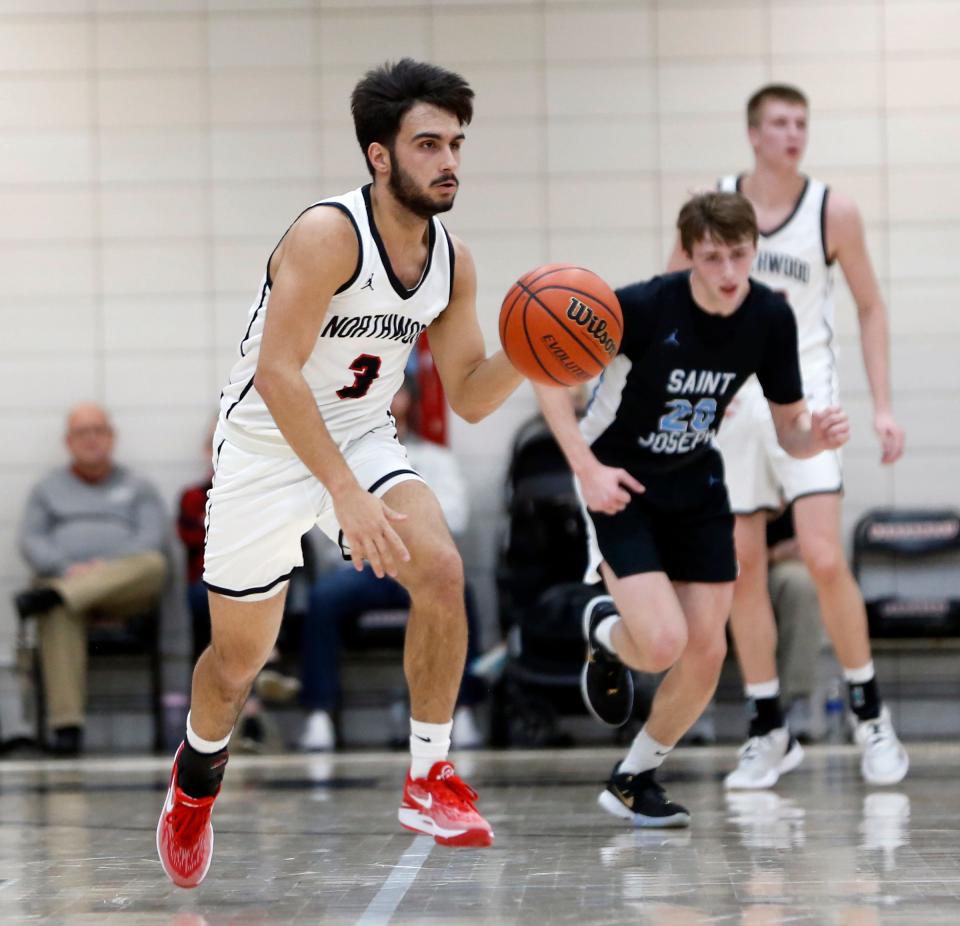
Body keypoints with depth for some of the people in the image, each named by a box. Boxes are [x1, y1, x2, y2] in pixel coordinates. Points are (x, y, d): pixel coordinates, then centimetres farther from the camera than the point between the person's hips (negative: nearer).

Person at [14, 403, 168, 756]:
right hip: (63, 578, 0)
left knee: (153, 565, -36)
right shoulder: (48, 489, 26)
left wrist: (107, 567, -13)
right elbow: (30, 542, 11)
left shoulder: (138, 488, 24)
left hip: (124, 593, 0)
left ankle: (48, 596, -50)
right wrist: (67, 568, -12)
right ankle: (66, 726, -49)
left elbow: (153, 539, 7)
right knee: (58, 615, -39)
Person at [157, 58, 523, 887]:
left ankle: (430, 780, -11)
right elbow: (276, 374, -31)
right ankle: (196, 778, 41)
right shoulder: (329, 234, -25)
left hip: (364, 442, 4)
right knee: (239, 661, 7)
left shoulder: (453, 263, -5)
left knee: (441, 569, -24)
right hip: (266, 447, -4)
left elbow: (468, 398, 3)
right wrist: (347, 496, -37)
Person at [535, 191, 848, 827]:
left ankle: (634, 780, 21)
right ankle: (604, 630, 18)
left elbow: (789, 429, -3)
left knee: (706, 654, -1)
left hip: (695, 484, 5)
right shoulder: (643, 307, -26)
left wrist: (815, 437, -27)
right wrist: (587, 466, -23)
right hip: (620, 484, -5)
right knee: (663, 643, -20)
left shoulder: (770, 318, -12)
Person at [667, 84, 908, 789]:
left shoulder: (832, 212, -4)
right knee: (743, 571, 3)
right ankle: (770, 734, 13)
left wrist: (883, 406, -2)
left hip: (803, 397, -2)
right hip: (730, 400, 2)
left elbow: (870, 307, 5)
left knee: (824, 559, -14)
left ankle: (871, 715, 1)